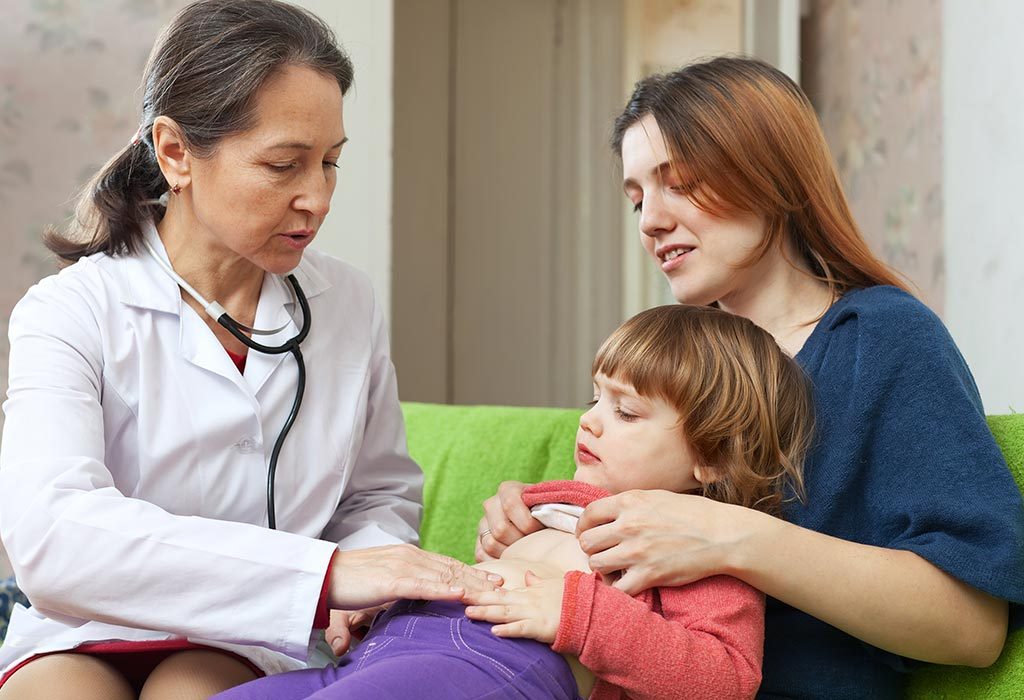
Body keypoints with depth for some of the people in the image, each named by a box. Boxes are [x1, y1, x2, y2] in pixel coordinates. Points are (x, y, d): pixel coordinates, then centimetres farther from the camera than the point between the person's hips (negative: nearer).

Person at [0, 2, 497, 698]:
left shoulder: (348, 303, 5)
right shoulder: (72, 313, -10)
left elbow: (382, 492, 14)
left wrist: (372, 577, -12)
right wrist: (325, 572, -35)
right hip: (83, 641, -1)